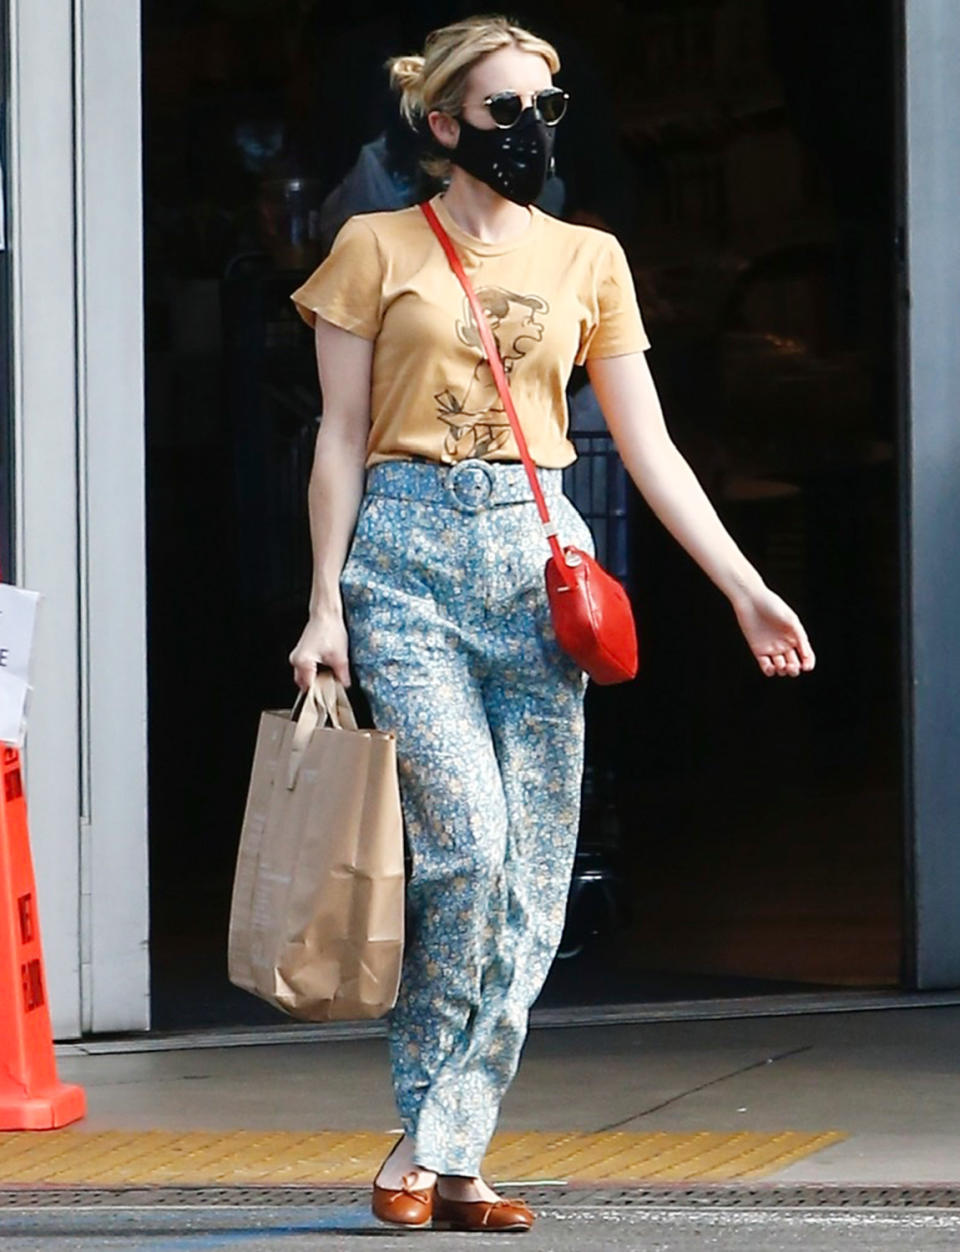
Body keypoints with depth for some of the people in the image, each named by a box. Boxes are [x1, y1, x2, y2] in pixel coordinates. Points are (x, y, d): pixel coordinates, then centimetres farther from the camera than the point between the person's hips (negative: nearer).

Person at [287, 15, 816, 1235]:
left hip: (537, 553, 4)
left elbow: (647, 446, 12)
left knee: (532, 875, -4)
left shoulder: (588, 259, 13)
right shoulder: (376, 249, 5)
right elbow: (341, 437, 4)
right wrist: (326, 605, -3)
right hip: (409, 549, -3)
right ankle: (427, 1133, -5)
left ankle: (447, 1152, 2)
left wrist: (743, 585, 4)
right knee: (466, 838, -19)